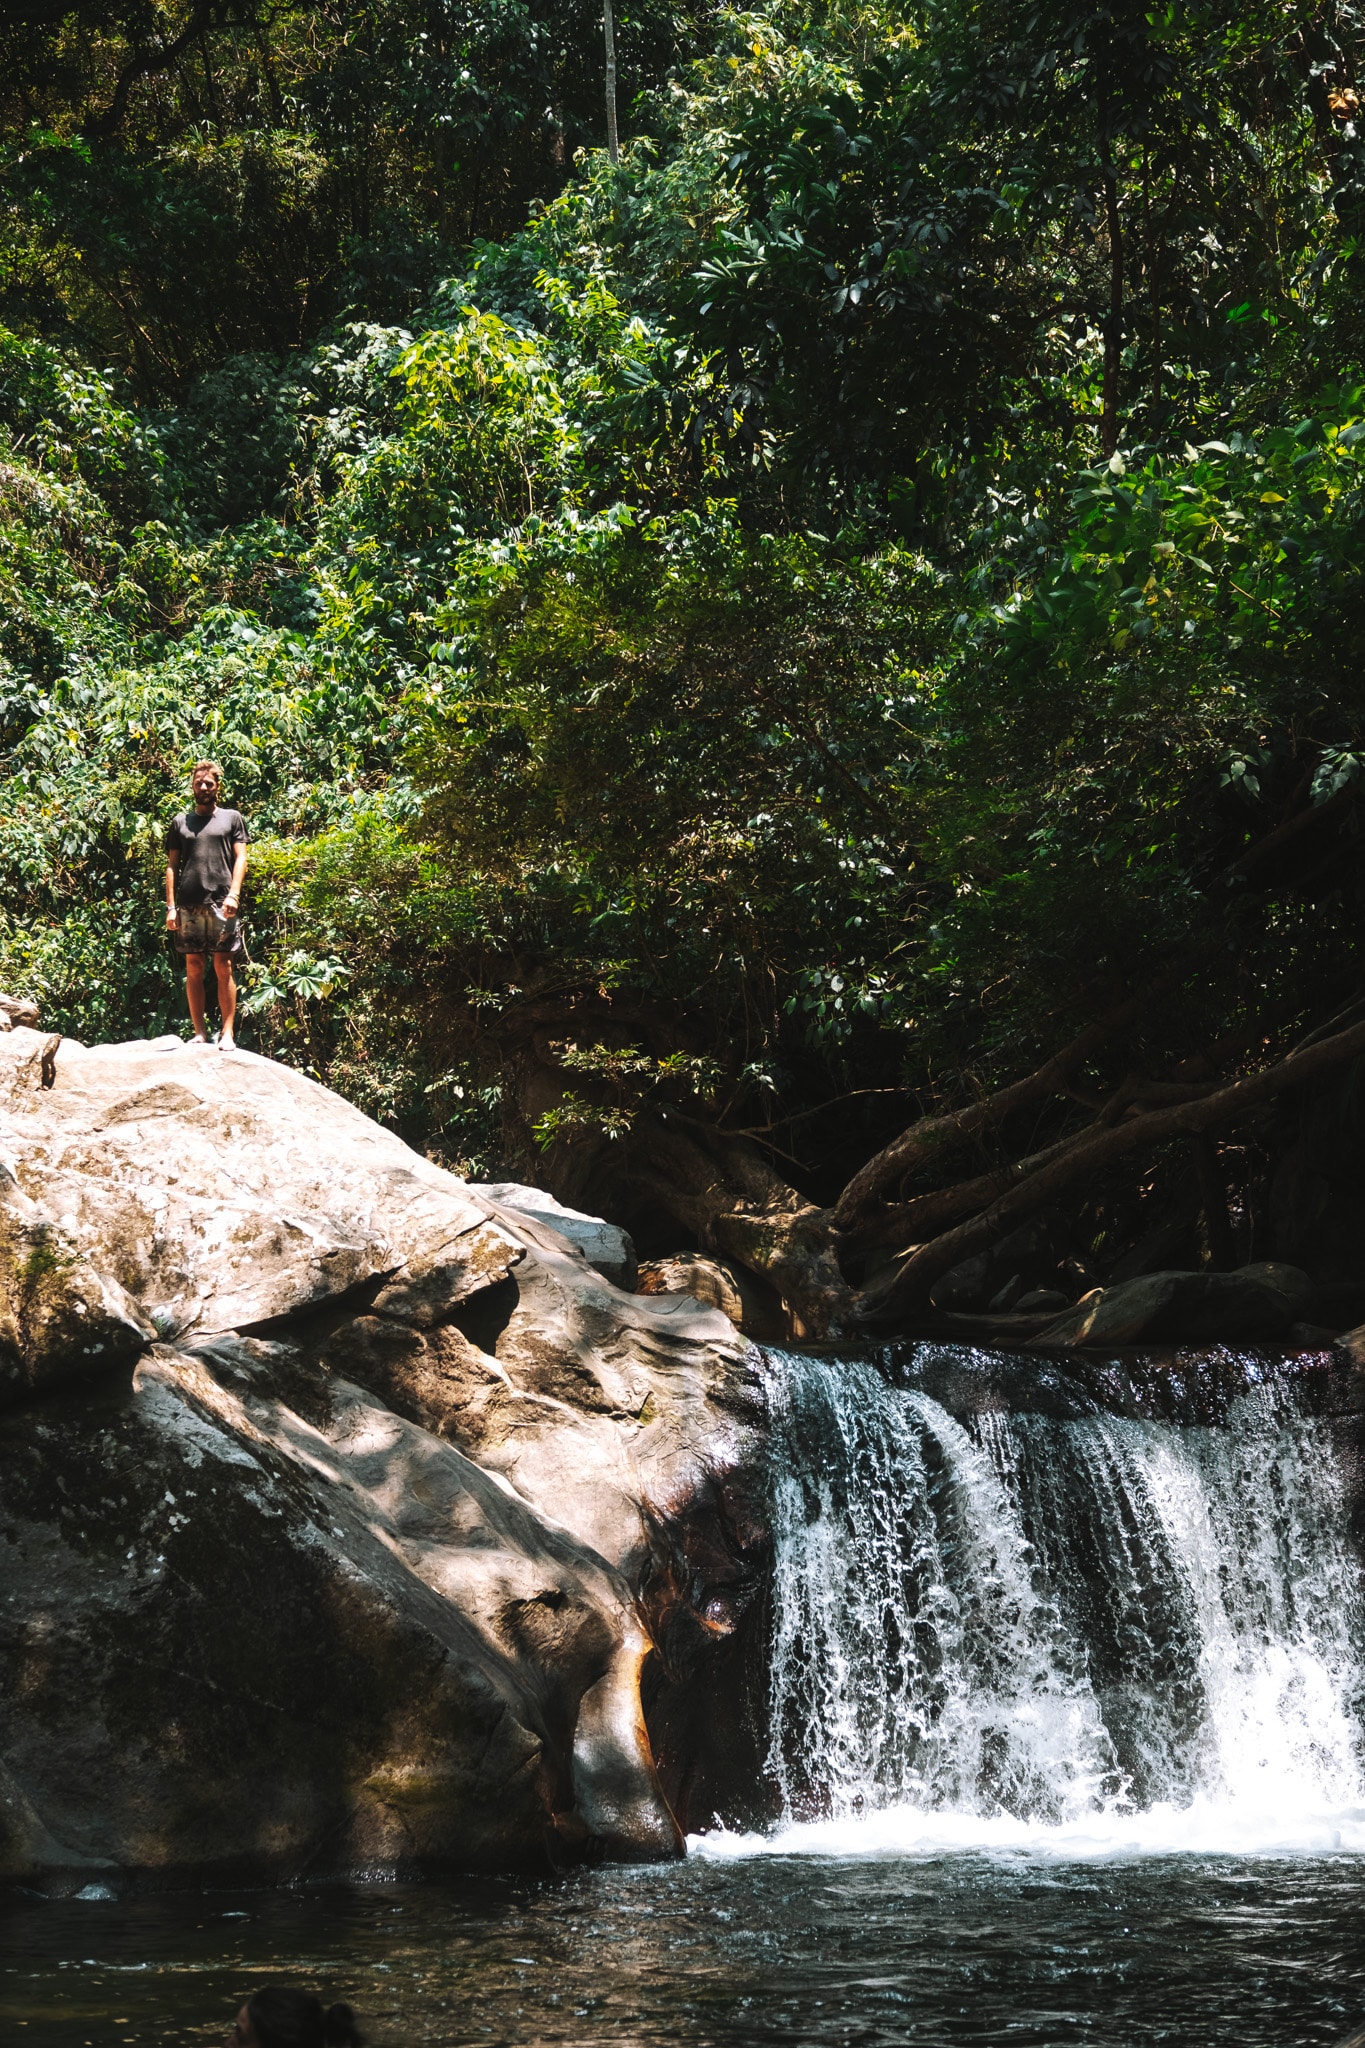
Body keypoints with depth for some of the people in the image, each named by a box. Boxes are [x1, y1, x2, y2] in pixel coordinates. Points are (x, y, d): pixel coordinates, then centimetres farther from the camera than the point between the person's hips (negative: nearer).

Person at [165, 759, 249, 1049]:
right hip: (189, 905, 2)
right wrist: (170, 906, 3)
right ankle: (199, 1033, 5)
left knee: (224, 967, -5)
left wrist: (233, 894, -11)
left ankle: (227, 1033, -4)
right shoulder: (180, 822, 17)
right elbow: (172, 865, 13)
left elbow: (240, 858, 4)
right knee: (193, 968, 2)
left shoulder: (232, 818, 12)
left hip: (222, 905, -2)